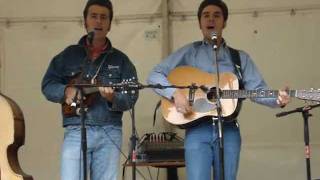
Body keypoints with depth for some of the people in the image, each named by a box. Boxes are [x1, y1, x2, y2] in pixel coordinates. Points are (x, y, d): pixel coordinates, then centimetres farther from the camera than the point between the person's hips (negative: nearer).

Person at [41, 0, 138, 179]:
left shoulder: (120, 59, 10)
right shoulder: (69, 54, 11)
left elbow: (131, 96, 2)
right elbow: (47, 84, 8)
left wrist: (112, 98, -19)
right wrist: (66, 91, -11)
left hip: (109, 132, 1)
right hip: (76, 131, -1)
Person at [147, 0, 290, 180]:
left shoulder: (240, 58, 13)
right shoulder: (189, 52, 7)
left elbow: (257, 89, 4)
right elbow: (154, 76, 2)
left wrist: (277, 99, -16)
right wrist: (174, 93, -15)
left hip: (228, 130, 2)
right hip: (197, 129, -2)